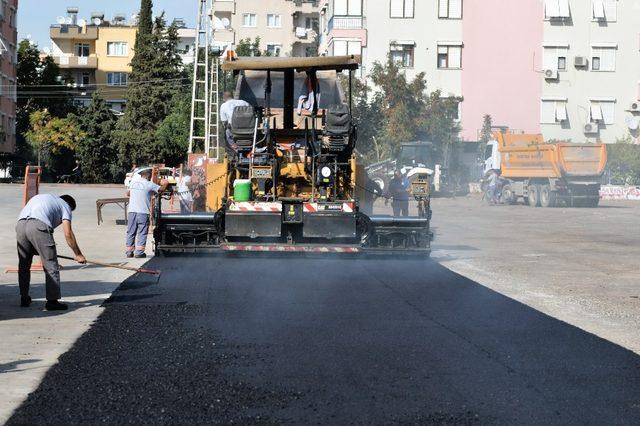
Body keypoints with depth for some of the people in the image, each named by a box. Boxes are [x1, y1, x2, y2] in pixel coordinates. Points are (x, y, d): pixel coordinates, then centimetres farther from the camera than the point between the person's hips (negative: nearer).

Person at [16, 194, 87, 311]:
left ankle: (24, 299, 27)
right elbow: (68, 234, 7)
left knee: (24, 265, 19)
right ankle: (52, 301, 4)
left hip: (20, 224, 6)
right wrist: (78, 255, 14)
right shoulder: (65, 205, 19)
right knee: (51, 265, 4)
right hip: (39, 226, -6)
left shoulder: (41, 197, 38)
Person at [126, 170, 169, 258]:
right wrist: (165, 184, 25)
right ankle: (139, 252, -3)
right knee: (142, 233, 1)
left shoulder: (132, 182, 11)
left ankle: (129, 251, 12)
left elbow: (128, 193, 25)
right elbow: (162, 189, 4)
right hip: (143, 212, -5)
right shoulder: (149, 184, -4)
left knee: (130, 232, 10)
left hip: (131, 211, 5)